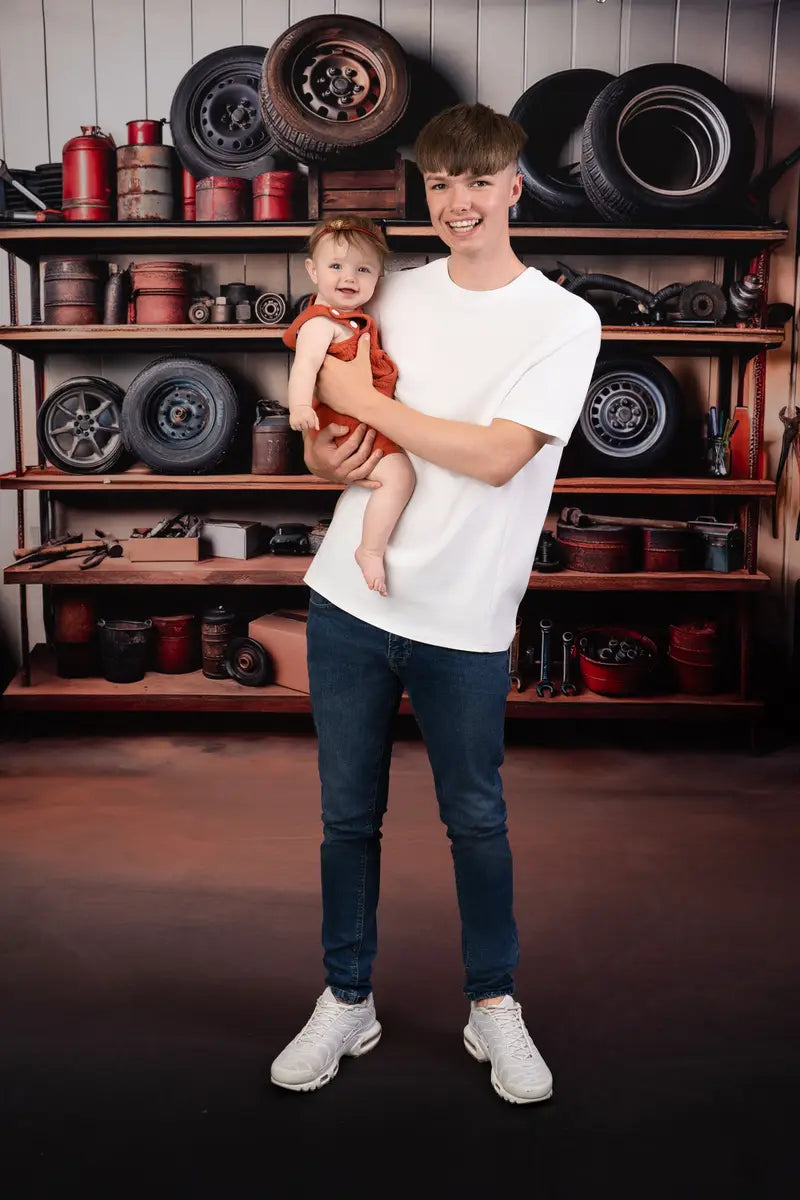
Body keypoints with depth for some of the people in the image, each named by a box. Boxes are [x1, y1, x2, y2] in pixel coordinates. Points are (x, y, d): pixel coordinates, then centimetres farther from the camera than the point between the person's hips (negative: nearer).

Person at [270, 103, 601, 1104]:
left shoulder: (564, 322, -6)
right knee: (348, 814, 13)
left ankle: (493, 1005, 32)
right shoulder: (396, 294, 7)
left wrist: (363, 400, -13)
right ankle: (346, 1002, 31)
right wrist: (320, 453, -7)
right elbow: (331, 407, 16)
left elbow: (497, 457, -18)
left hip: (464, 622, -3)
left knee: (476, 820, 10)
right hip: (348, 600, 4)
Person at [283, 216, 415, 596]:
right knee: (397, 475, -26)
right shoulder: (321, 323, -18)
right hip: (348, 425, -11)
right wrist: (300, 405, -50)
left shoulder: (355, 318, 14)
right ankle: (371, 550, -20)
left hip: (371, 419, 11)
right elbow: (305, 363, -35)